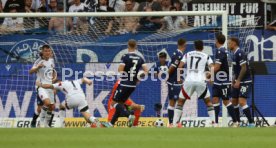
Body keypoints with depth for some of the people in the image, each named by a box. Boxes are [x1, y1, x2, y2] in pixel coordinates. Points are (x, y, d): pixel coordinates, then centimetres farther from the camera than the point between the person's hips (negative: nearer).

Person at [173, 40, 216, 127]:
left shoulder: (187, 54, 15)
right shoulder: (206, 56, 12)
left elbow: (180, 66, 6)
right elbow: (212, 68, -1)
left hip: (189, 81, 0)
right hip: (201, 81, 0)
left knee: (180, 101, 13)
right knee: (208, 101, 18)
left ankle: (175, 123, 1)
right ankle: (213, 122, 6)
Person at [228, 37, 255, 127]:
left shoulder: (240, 53, -16)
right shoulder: (235, 54, 13)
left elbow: (244, 68, -21)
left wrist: (238, 81, -21)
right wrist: (234, 81, 18)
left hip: (245, 82, -10)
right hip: (238, 82, 10)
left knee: (242, 102, -18)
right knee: (234, 101, 12)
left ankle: (251, 123, -16)